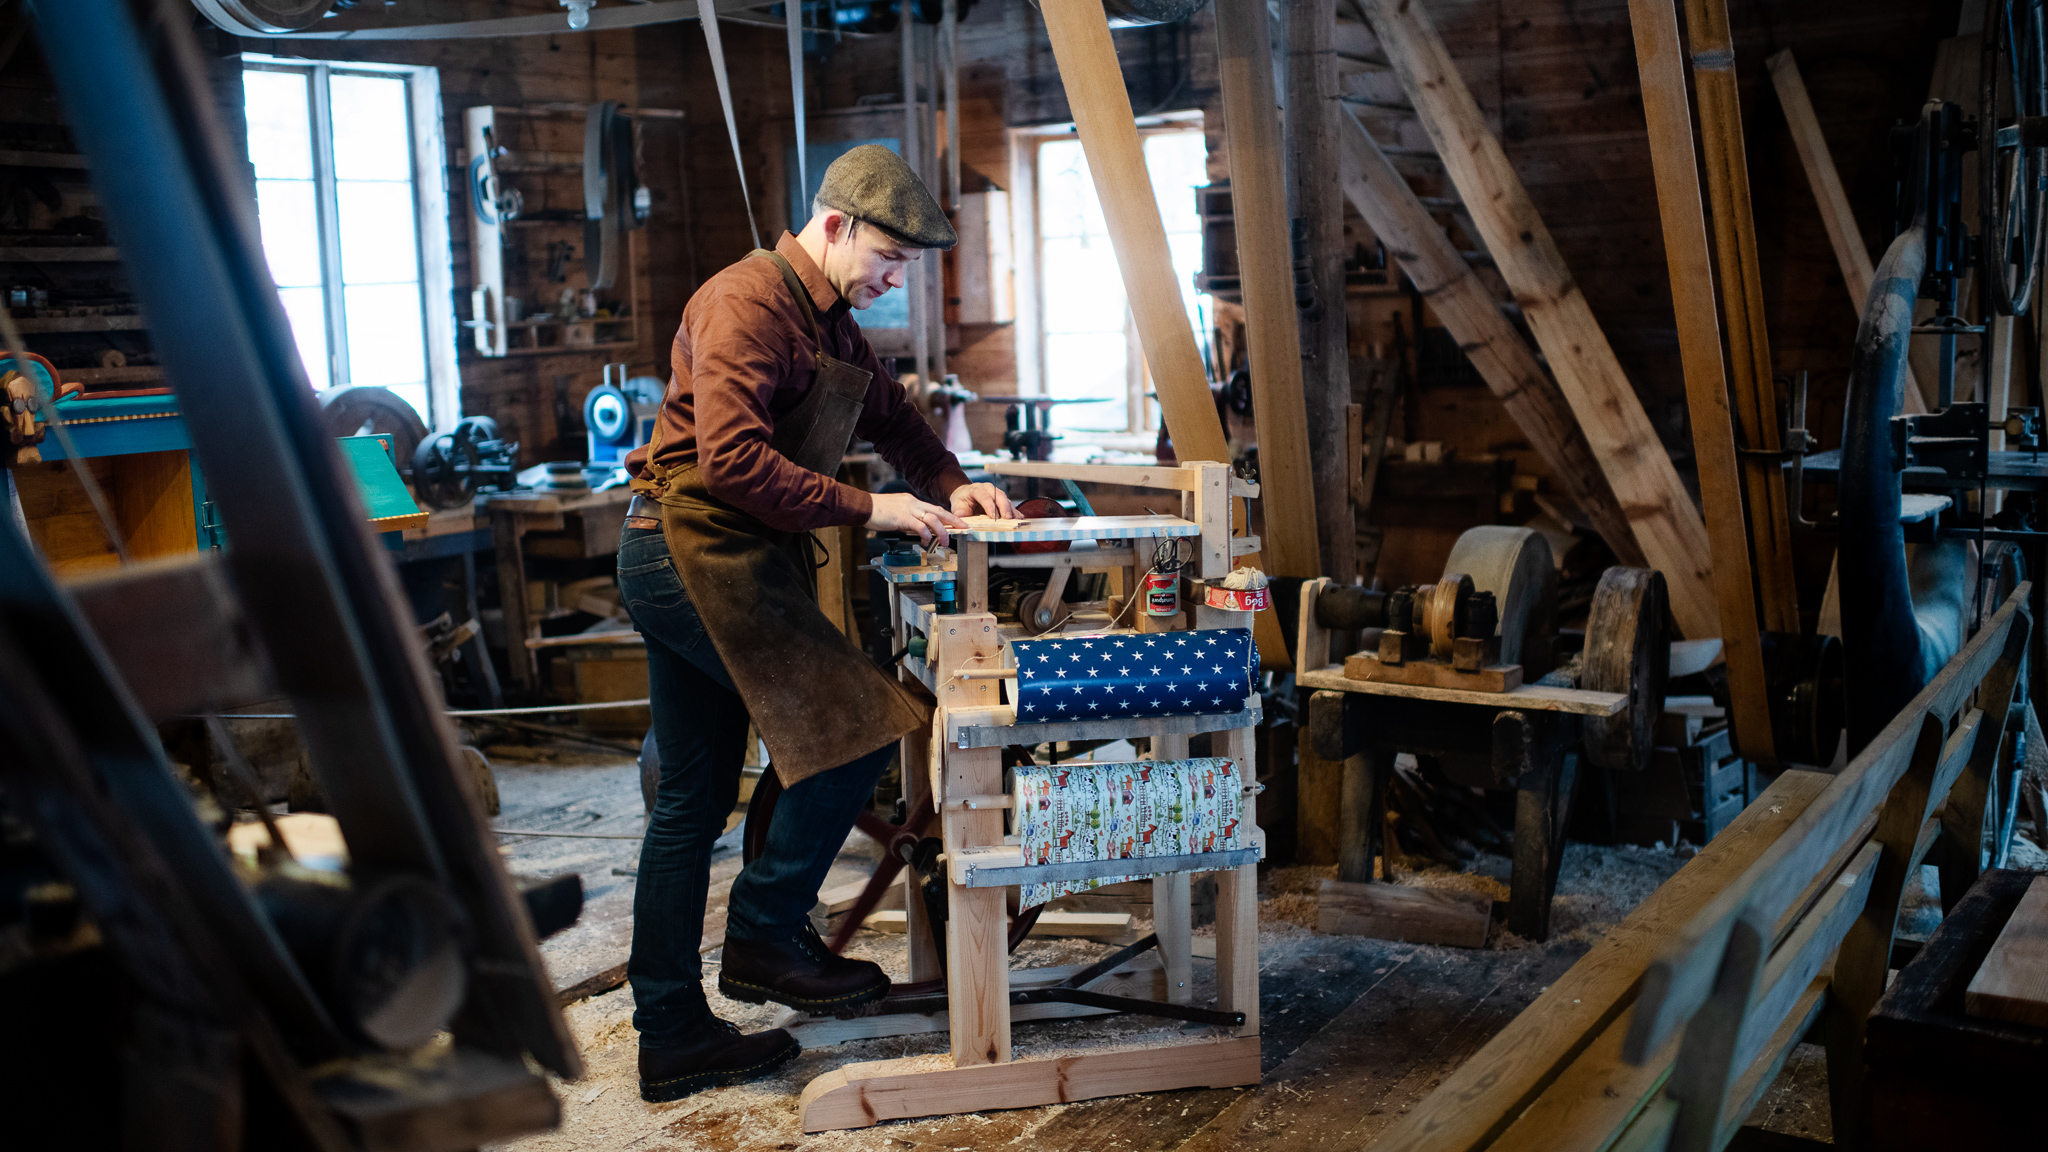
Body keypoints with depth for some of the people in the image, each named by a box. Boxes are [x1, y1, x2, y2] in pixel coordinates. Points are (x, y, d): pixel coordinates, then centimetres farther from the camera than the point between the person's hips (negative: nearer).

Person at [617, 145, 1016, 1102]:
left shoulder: (831, 321, 18)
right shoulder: (746, 303, -14)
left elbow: (891, 413, 27)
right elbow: (732, 459, -24)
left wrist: (950, 484, 8)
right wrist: (866, 509, -20)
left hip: (719, 561, 10)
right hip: (697, 549, -10)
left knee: (693, 801, 10)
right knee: (857, 727, -11)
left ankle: (671, 1038, 16)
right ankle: (765, 937, 3)